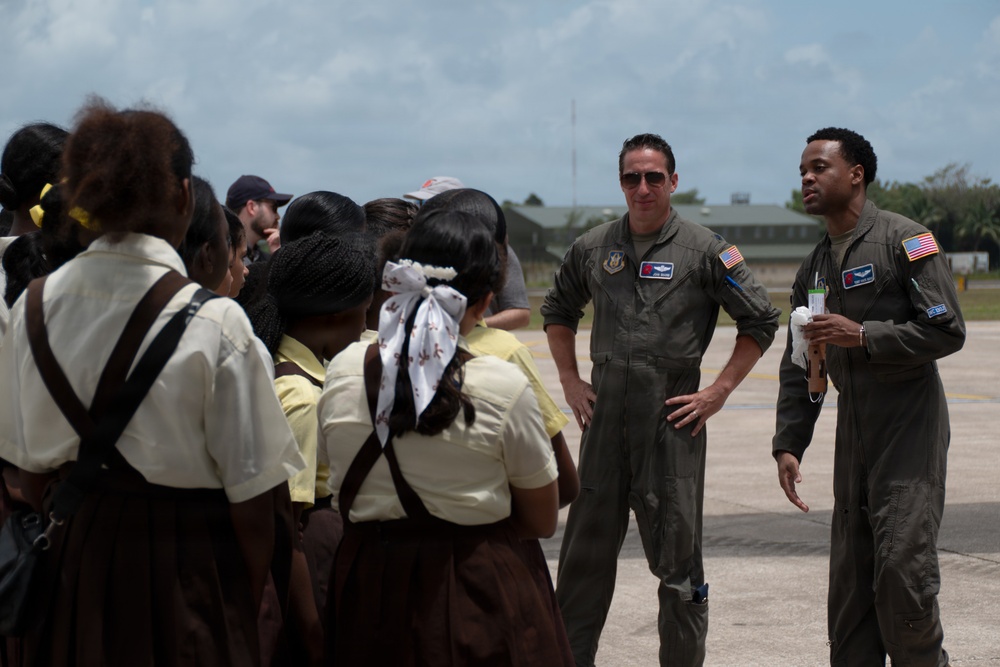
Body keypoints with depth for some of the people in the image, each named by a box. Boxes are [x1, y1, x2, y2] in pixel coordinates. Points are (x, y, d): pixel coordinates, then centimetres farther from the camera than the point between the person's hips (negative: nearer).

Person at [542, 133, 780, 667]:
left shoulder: (703, 250, -3)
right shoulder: (593, 248, 8)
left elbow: (760, 321, 1)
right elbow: (558, 311, 23)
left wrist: (719, 391, -4)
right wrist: (570, 381, 13)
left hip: (672, 417, -3)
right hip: (604, 416, 3)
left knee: (675, 555, 2)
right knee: (585, 552, 9)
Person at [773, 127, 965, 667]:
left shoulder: (905, 240, -5)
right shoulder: (813, 269, 16)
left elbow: (947, 330, -12)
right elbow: (798, 367, 17)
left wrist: (863, 335, -17)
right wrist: (788, 445, 8)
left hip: (910, 428, -7)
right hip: (853, 434, 7)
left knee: (902, 568, -12)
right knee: (850, 577, 6)